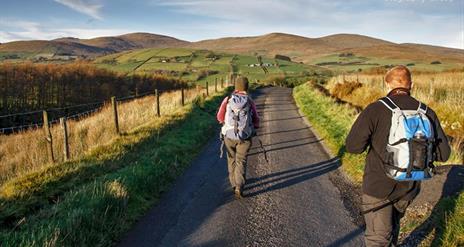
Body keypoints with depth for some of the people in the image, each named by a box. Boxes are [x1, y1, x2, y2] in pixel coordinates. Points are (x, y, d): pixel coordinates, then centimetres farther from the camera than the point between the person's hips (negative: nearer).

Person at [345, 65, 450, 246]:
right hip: (408, 187, 5)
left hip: (378, 186, -4)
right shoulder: (427, 113, -4)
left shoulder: (375, 110, -15)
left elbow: (353, 146, -17)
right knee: (392, 224, 28)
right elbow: (443, 153, 0)